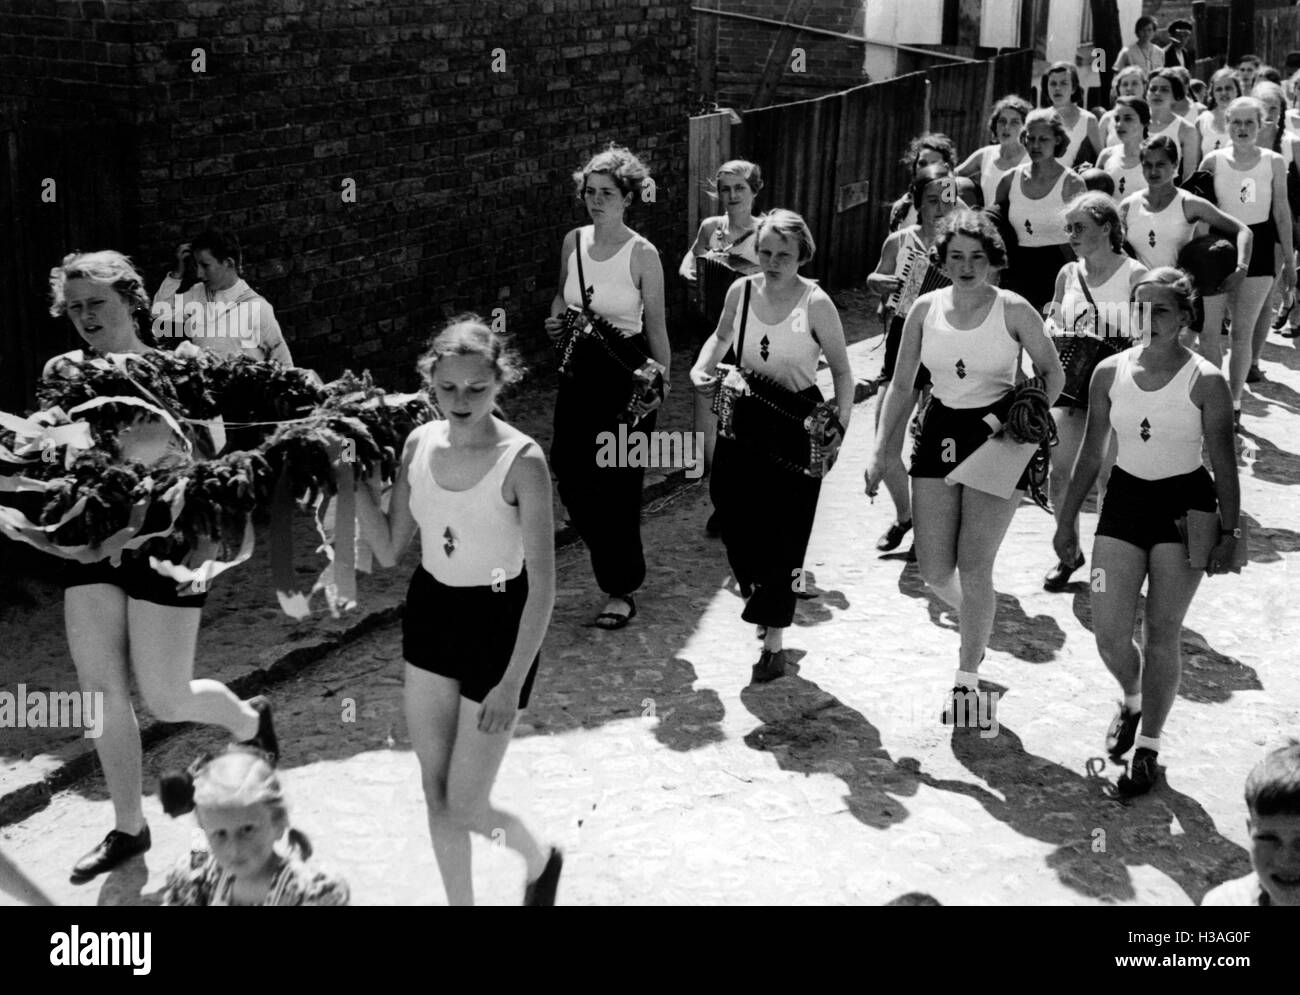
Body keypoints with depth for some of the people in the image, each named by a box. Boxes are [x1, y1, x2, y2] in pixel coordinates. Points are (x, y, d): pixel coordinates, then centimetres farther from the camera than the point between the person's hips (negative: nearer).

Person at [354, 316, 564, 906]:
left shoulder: (522, 461, -20)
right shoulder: (419, 444, -4)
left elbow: (542, 582, -19)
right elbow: (388, 551, 4)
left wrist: (513, 683, -21)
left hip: (498, 622, -5)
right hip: (429, 611, 5)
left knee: (466, 808, 0)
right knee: (435, 793, 12)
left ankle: (540, 862, 33)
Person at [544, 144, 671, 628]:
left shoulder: (642, 254, -12)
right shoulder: (573, 242, 3)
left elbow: (656, 328, -6)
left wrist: (661, 381, -7)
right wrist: (556, 321, -3)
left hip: (628, 375, -5)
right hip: (580, 372, 5)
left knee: (618, 484, 0)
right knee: (571, 479, 6)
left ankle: (622, 590, 15)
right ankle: (612, 558, 34)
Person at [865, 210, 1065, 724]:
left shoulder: (1013, 310, -7)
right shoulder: (925, 309, 2)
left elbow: (1052, 373, 4)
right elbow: (900, 384, 8)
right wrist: (880, 450, 3)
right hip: (940, 431, 4)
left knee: (973, 568, -6)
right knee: (933, 570, 2)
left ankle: (967, 681, 10)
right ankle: (978, 621, 36)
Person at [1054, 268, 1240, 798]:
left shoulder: (1205, 382, -10)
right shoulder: (1110, 373, 0)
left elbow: (1223, 461, -5)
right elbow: (1090, 453, 8)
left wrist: (1229, 529, -9)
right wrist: (1066, 519, 9)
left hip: (1185, 502, -3)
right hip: (1125, 497, 3)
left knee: (1161, 631, 0)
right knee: (1109, 633, -1)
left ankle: (1148, 747, 15)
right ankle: (1132, 701, 32)